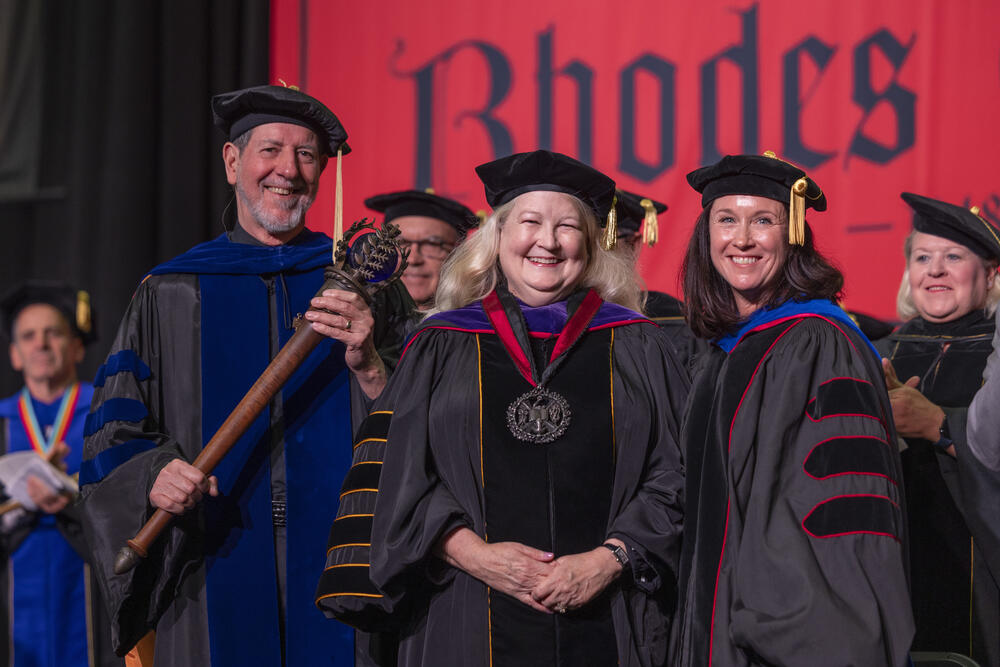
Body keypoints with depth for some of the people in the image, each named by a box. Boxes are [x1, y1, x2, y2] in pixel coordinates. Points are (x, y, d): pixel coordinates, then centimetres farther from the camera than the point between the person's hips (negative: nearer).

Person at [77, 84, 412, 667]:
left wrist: (367, 365, -17)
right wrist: (154, 477, -15)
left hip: (336, 569, 0)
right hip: (216, 577, 0)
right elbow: (114, 435, 6)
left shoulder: (361, 285, 9)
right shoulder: (171, 296, 9)